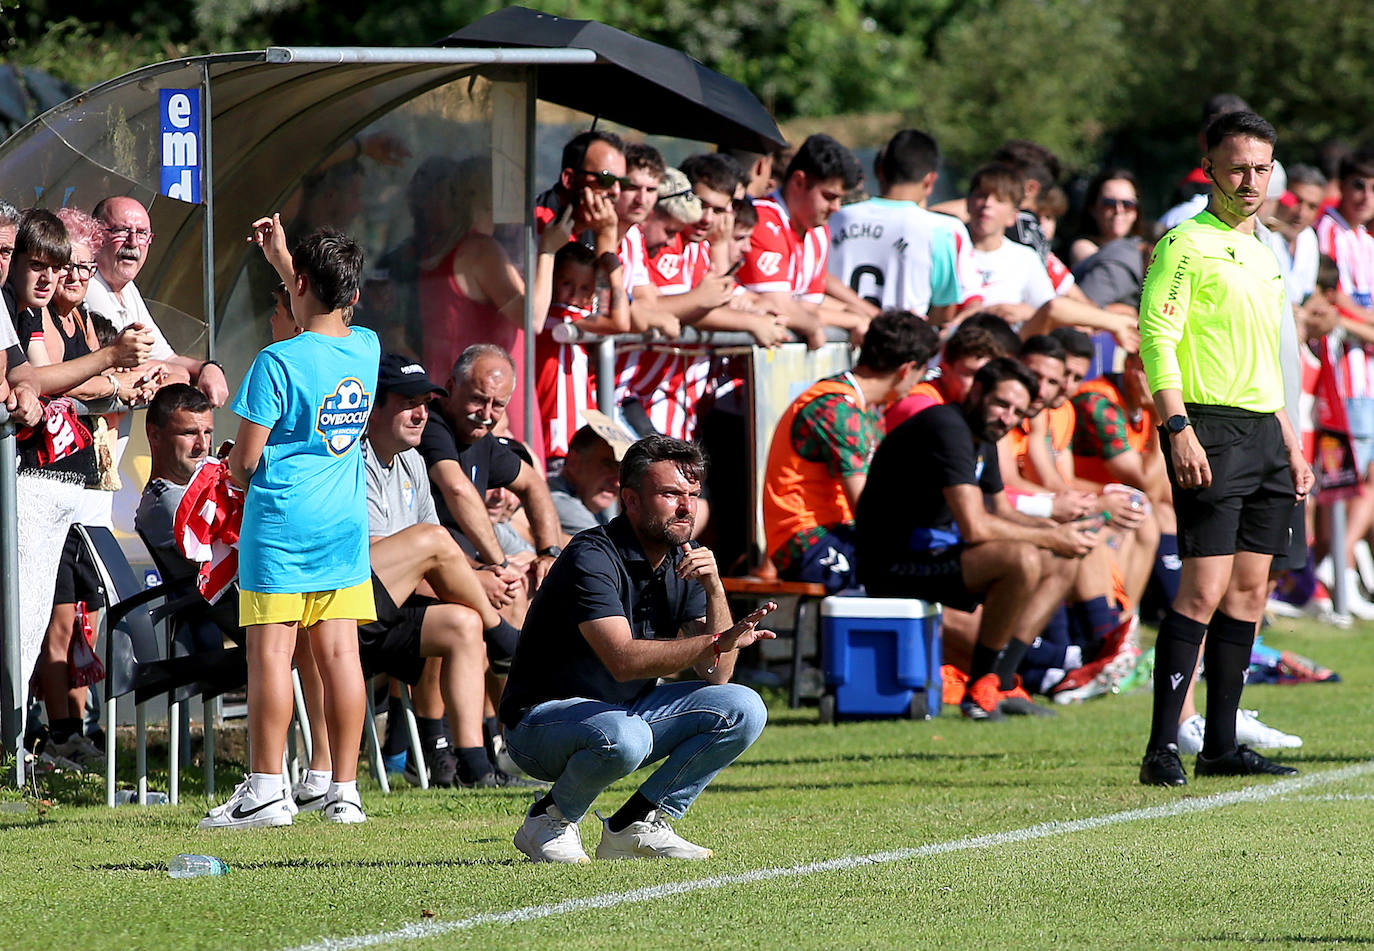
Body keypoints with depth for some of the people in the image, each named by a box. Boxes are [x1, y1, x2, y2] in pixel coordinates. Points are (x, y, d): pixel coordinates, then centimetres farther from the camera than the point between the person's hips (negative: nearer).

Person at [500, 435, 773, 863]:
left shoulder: (683, 563, 2)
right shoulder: (592, 558, -21)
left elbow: (716, 673, -5)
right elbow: (624, 660, -33)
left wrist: (714, 590, -18)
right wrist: (718, 642, -41)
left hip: (631, 710, 8)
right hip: (544, 714, -8)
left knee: (743, 710, -9)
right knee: (622, 737, -39)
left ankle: (635, 826, -1)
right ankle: (550, 819, -9)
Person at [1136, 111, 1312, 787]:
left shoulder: (1263, 256, 20)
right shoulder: (1187, 244, -5)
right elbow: (1157, 337, -12)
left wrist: (1291, 444, 22)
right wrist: (1179, 429, -21)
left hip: (1264, 429, 8)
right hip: (1211, 428, -8)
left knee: (1249, 590, 7)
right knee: (1205, 587, -14)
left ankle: (1222, 746, 10)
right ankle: (1163, 748, -14)